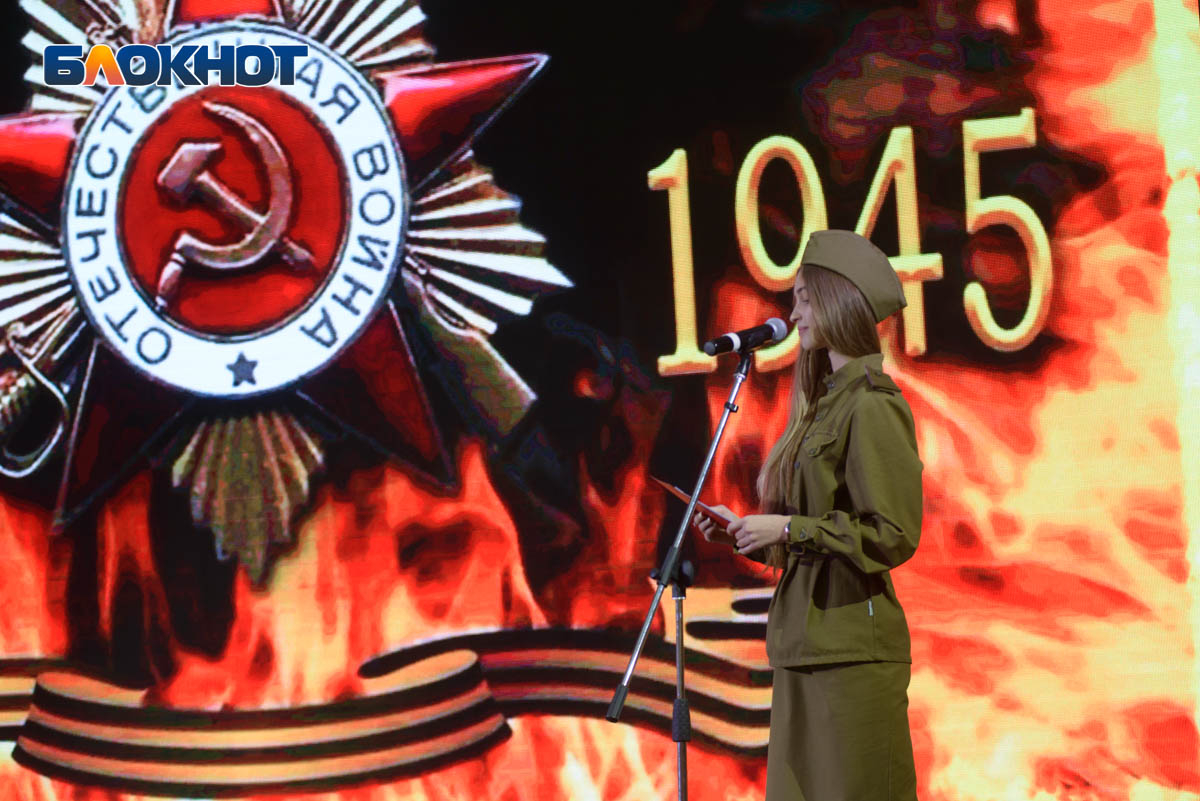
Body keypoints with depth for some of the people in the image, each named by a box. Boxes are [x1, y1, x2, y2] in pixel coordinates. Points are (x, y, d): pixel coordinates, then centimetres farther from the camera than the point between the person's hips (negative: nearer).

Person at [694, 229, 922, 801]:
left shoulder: (872, 406, -12)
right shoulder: (826, 404, 17)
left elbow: (892, 535, -17)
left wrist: (788, 527, -16)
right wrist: (745, 535, 9)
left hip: (852, 649, -9)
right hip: (806, 646, 9)